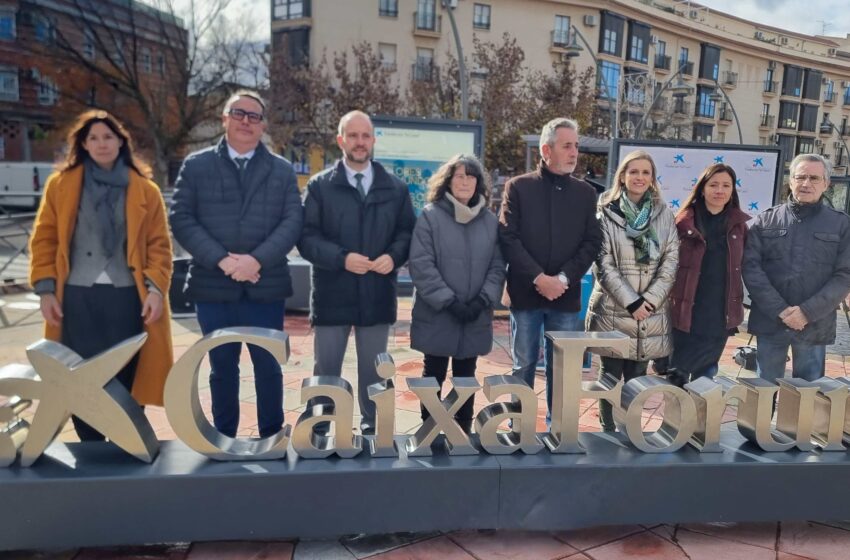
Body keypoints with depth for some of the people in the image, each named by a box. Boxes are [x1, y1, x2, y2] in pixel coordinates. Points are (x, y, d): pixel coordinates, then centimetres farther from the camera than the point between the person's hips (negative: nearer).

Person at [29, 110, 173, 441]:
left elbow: (159, 245, 3)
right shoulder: (61, 184, 7)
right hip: (76, 297, 1)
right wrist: (46, 289, -1)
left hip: (126, 297, 0)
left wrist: (156, 288, -8)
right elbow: (44, 240, 7)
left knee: (126, 380, 5)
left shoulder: (145, 190, 5)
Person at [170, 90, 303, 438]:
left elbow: (293, 222, -2)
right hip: (213, 286, 0)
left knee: (268, 367, 7)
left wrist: (257, 260, -16)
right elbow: (181, 219, -2)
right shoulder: (196, 165, 6)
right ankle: (223, 439, 26)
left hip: (265, 287, 0)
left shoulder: (282, 170, 7)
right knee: (222, 369, 12)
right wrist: (221, 260, -14)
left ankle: (272, 438, 23)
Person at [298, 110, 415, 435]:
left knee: (373, 371, 14)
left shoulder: (395, 188, 8)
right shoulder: (320, 186, 0)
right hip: (332, 294, -2)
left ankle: (372, 429, 30)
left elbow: (407, 232, 8)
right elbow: (306, 237, -5)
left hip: (377, 294, 2)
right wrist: (341, 258, -20)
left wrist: (394, 255, -13)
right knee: (326, 370, 8)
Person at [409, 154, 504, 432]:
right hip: (437, 315, -3)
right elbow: (421, 265, -12)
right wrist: (449, 302, -16)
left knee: (466, 378, 14)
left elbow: (497, 265, 5)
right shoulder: (430, 216, -6)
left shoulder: (490, 220, 7)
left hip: (476, 318, 4)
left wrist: (483, 300, -9)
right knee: (434, 377, 8)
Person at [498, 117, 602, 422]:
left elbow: (592, 242, 4)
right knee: (524, 366, 7)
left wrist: (563, 278, -10)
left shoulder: (586, 193, 10)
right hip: (525, 293, -2)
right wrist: (539, 278, -15)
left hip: (566, 295, 2)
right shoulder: (518, 187, 2)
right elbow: (508, 238, -6)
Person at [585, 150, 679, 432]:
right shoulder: (607, 213, -2)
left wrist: (650, 299, -8)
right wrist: (631, 301, -12)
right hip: (612, 310, -2)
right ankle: (608, 432, 18)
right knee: (611, 376, 5)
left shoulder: (664, 215, 7)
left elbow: (671, 261, 3)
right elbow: (603, 264, -7)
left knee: (637, 378, 10)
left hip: (651, 314, 3)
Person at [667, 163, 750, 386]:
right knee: (676, 378, 4)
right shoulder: (684, 222, -5)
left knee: (706, 375, 15)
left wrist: (737, 310, 6)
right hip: (686, 314, -2)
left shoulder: (741, 225, 4)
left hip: (720, 316, 3)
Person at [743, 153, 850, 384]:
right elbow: (751, 267, -4)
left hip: (815, 326, 0)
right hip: (770, 322, 0)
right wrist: (780, 310, -14)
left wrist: (807, 312, -15)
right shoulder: (765, 221, 5)